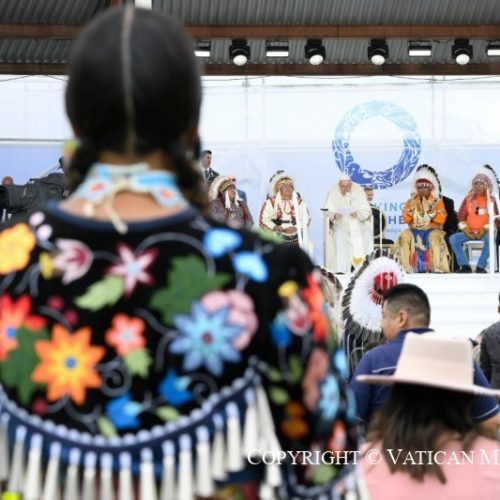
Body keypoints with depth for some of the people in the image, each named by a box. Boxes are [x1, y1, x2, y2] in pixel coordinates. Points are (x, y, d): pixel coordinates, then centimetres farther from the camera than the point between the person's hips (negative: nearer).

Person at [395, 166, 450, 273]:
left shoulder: (438, 201, 5)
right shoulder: (411, 201, 11)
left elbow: (441, 219, -7)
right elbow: (405, 219, 2)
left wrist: (430, 211, -18)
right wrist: (413, 208, -12)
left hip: (432, 229, -2)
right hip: (414, 230, 2)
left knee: (435, 237, -36)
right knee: (403, 237, -28)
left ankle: (437, 267, -36)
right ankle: (405, 267, -27)